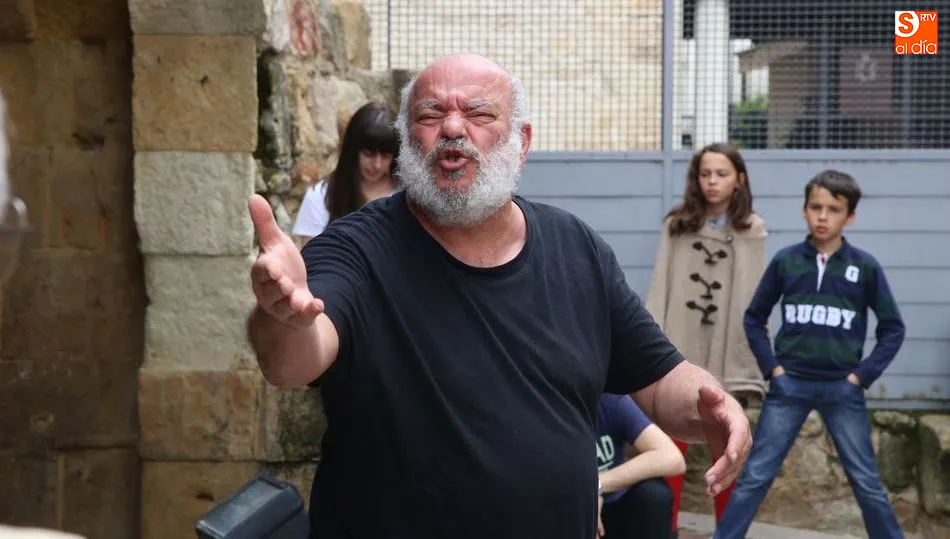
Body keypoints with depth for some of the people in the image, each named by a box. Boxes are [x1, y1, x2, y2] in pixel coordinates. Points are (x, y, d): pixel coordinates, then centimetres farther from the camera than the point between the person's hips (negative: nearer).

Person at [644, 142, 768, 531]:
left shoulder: (751, 230, 2)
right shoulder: (677, 225, 6)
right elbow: (660, 288, 4)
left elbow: (756, 296, -1)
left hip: (728, 356, -1)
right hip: (680, 351, 1)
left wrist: (754, 356, -7)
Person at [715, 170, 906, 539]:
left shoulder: (865, 267, -2)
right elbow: (754, 318, 9)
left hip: (842, 389, 0)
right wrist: (772, 367, -1)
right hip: (789, 385, 0)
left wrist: (862, 375, -4)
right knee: (754, 477, 0)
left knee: (866, 482, 6)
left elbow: (892, 328, 3)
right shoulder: (785, 261, 0)